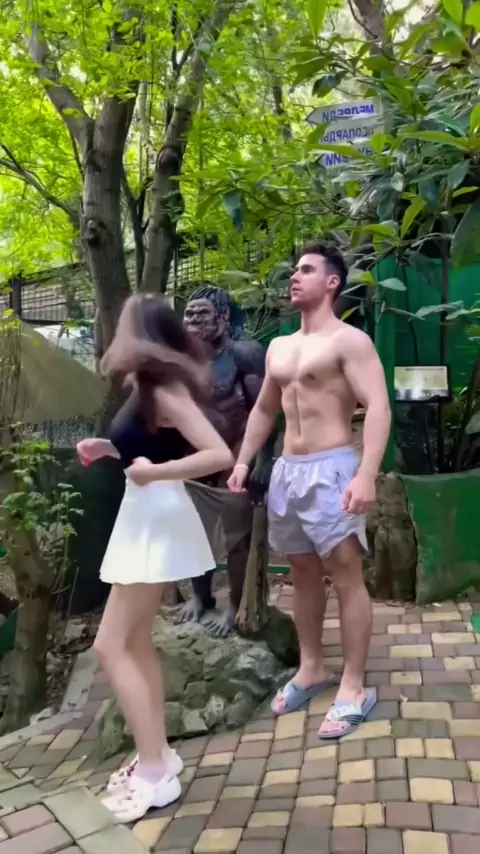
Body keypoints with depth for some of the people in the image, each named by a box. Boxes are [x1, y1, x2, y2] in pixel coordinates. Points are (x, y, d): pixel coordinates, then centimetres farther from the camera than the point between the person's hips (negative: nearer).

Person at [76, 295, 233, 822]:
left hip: (157, 519, -10)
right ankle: (157, 757, 25)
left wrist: (154, 472, -26)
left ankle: (155, 775, 4)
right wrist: (111, 449, 8)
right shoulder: (146, 387, 9)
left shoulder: (164, 389, -17)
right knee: (135, 643, 14)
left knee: (111, 647, -5)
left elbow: (219, 455, -24)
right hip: (143, 516, 10)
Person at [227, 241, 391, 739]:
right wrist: (243, 461, 18)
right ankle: (311, 670, 29)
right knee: (302, 574, 15)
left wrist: (366, 475, -27)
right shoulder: (278, 348, 17)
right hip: (286, 470, 8)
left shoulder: (349, 341, -6)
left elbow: (378, 408, -16)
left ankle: (354, 689, 8)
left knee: (346, 577, -3)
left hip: (331, 469, -7)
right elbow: (264, 409, 25)